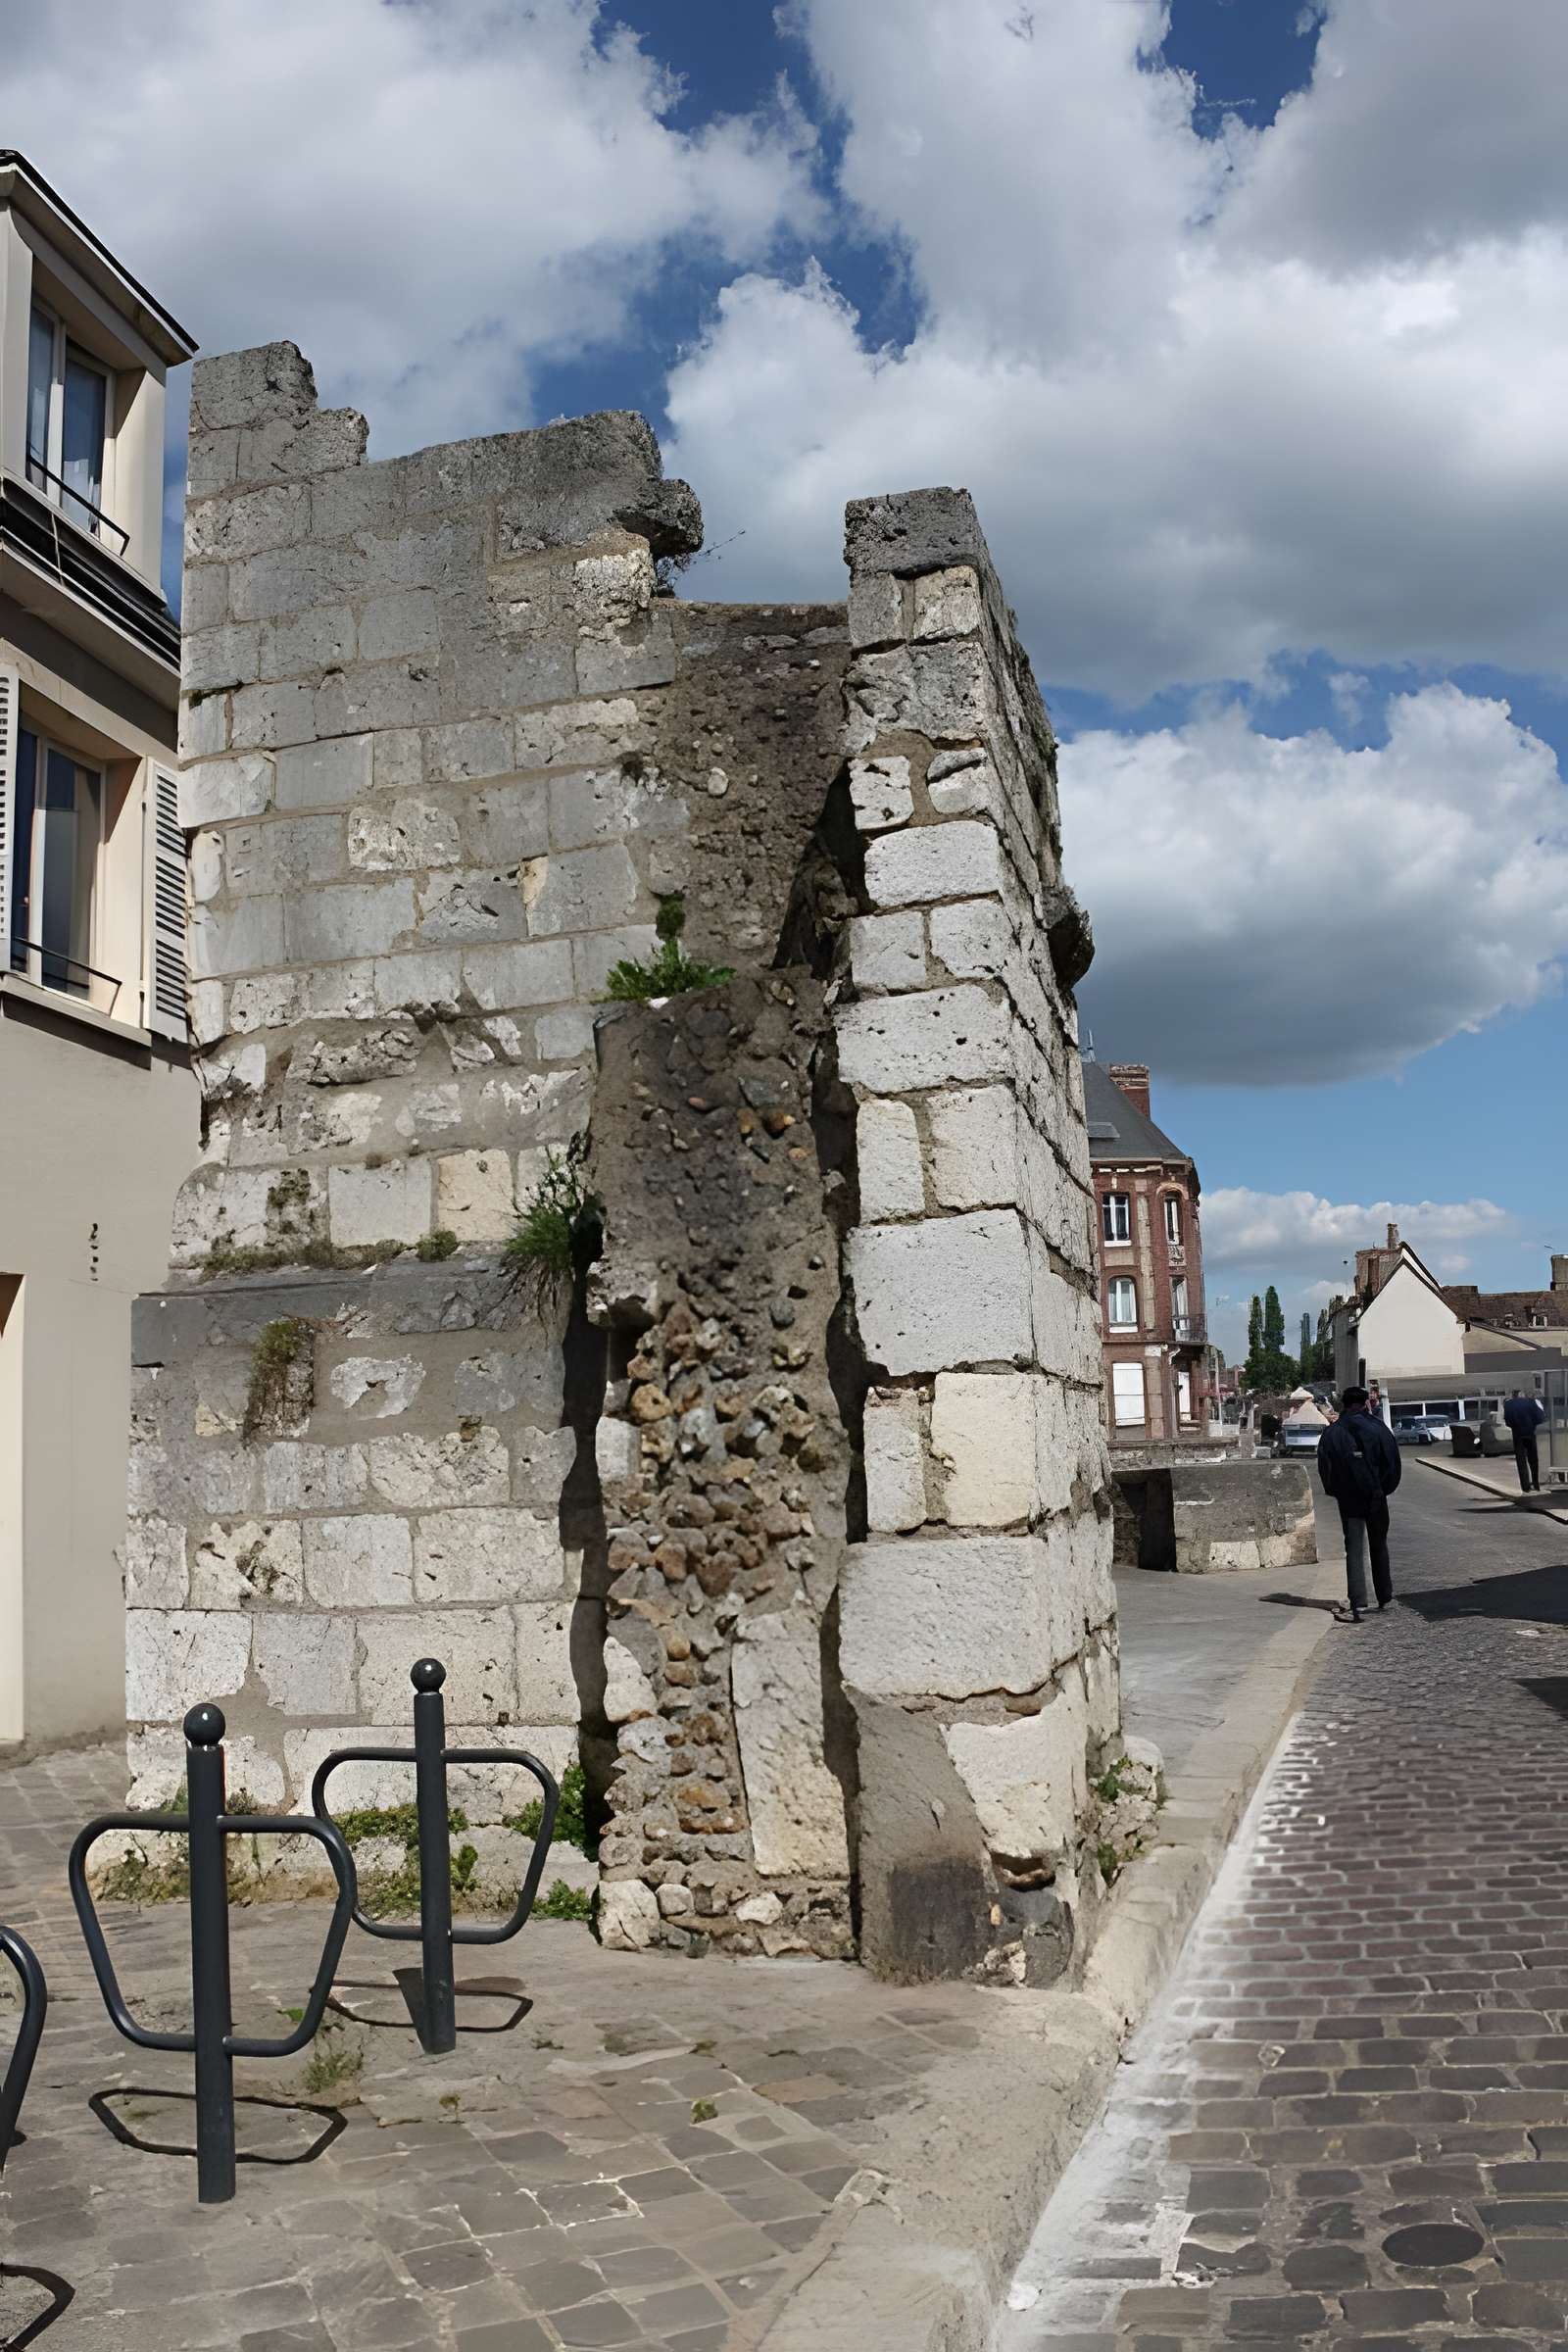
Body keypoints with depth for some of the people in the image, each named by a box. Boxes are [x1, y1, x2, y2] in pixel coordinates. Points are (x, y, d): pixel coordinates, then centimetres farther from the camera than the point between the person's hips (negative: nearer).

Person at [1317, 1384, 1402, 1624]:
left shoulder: (1332, 1433, -2)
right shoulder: (1377, 1427, -3)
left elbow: (1324, 1467, -3)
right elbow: (1393, 1462, -3)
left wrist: (1335, 1492, 9)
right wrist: (1384, 1489, 9)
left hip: (1348, 1500, -1)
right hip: (1376, 1497, 1)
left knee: (1354, 1550, -1)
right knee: (1379, 1546, 17)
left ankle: (1357, 1603, -14)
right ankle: (1384, 1598, 24)